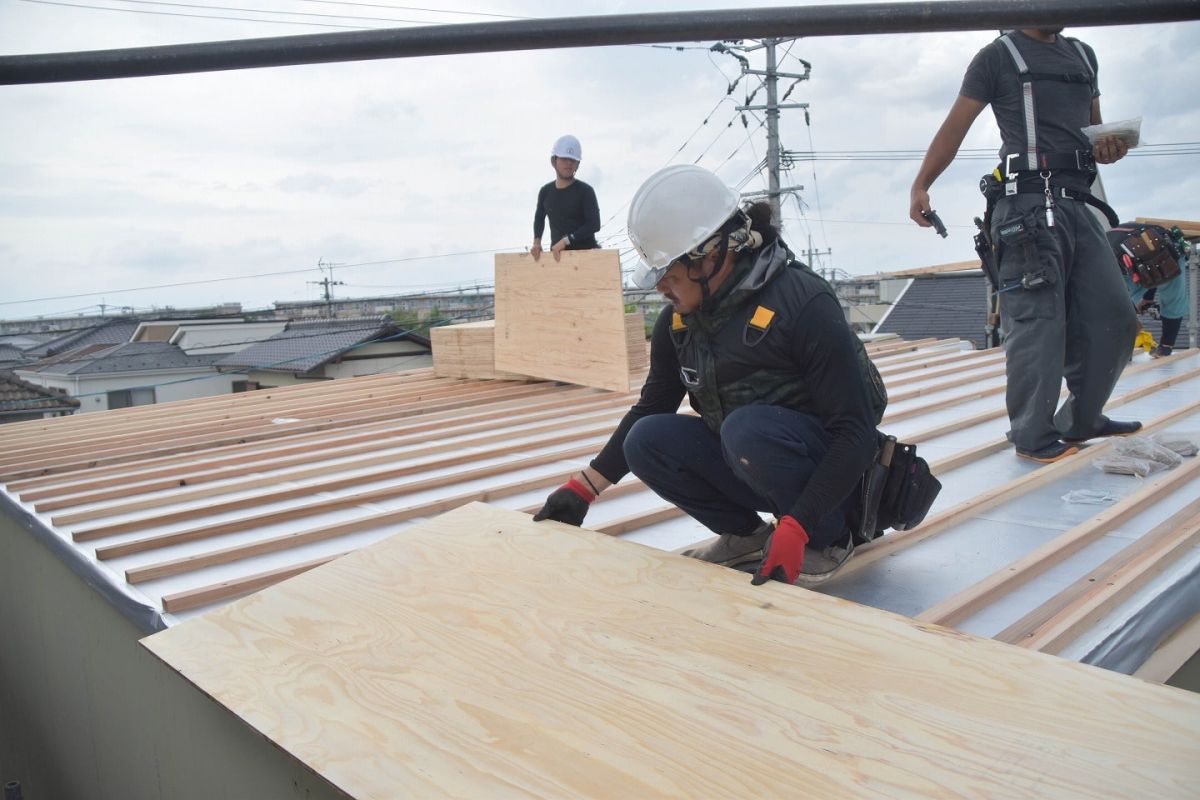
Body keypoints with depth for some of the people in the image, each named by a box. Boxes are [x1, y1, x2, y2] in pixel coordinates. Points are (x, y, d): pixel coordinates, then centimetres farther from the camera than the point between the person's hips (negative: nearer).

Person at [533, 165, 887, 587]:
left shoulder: (802, 303, -23)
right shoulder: (677, 320, -3)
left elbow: (857, 433, -24)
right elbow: (650, 408, 10)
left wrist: (796, 528, -33)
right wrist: (583, 488, 4)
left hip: (826, 469, -5)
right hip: (747, 459, 6)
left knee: (747, 427, -34)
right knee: (647, 440, -15)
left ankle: (828, 540, -10)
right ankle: (745, 535, 3)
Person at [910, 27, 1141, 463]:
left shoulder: (1083, 54, 24)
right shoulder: (999, 55, 5)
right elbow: (955, 127, -3)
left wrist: (1108, 149, 6)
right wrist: (920, 185, -15)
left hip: (1077, 206, 7)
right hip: (1029, 206, -7)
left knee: (1112, 319, 6)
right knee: (1037, 324, -10)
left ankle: (1081, 420, 20)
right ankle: (1033, 436, -3)